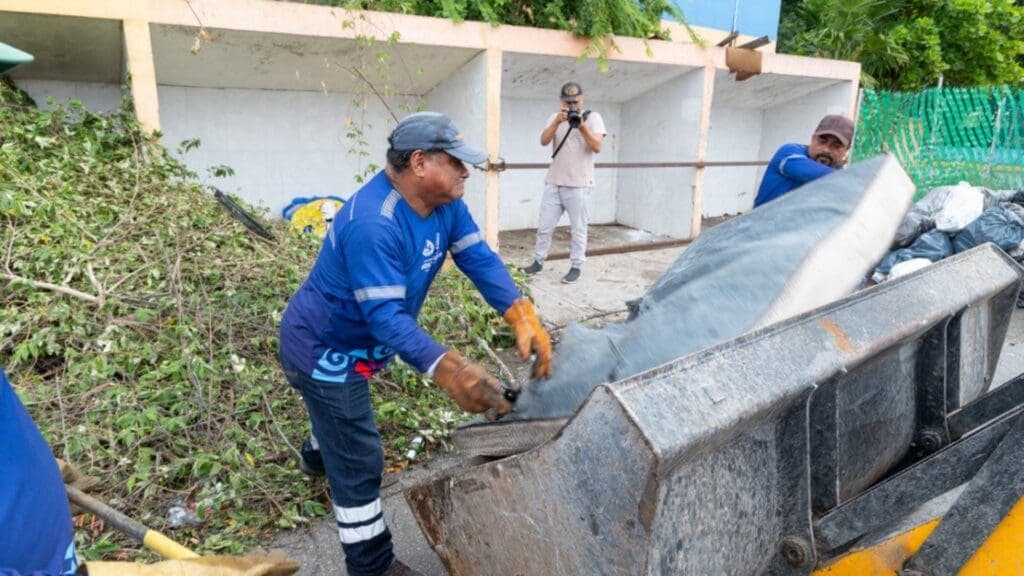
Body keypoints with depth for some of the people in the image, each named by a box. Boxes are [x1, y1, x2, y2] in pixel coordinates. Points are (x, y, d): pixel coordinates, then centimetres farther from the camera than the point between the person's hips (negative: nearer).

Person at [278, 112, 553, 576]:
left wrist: (523, 319, -29)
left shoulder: (444, 203, -10)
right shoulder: (372, 223, -37)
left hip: (350, 341, 9)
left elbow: (480, 259, -15)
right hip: (323, 348, -9)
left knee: (345, 410, 36)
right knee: (359, 462, 1)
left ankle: (319, 456, 70)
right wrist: (449, 371, -50)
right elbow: (386, 315, -40)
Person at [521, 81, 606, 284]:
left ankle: (576, 267, 11)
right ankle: (538, 262, 21)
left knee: (578, 228, 2)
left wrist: (582, 127, -22)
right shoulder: (555, 117, 11)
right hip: (553, 183, 4)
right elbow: (543, 141, -5)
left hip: (579, 185, -3)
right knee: (544, 226, 8)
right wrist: (557, 122, -19)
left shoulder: (593, 117, 1)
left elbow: (597, 147, -10)